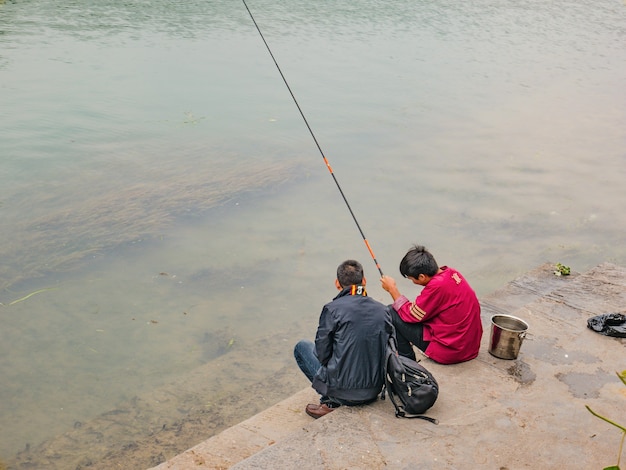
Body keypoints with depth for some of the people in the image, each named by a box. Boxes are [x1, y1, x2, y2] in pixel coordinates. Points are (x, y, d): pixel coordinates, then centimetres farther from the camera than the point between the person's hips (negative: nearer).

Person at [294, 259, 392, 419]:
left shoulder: (332, 309, -13)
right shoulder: (382, 310, 0)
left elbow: (323, 353, -8)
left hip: (343, 391, -5)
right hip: (374, 392, 5)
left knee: (302, 347, 18)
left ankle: (331, 402, 13)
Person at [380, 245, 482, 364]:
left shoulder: (437, 286, -25)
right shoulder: (452, 273, 1)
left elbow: (411, 315, -12)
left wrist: (392, 289, -4)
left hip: (450, 351, -9)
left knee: (391, 313, -4)